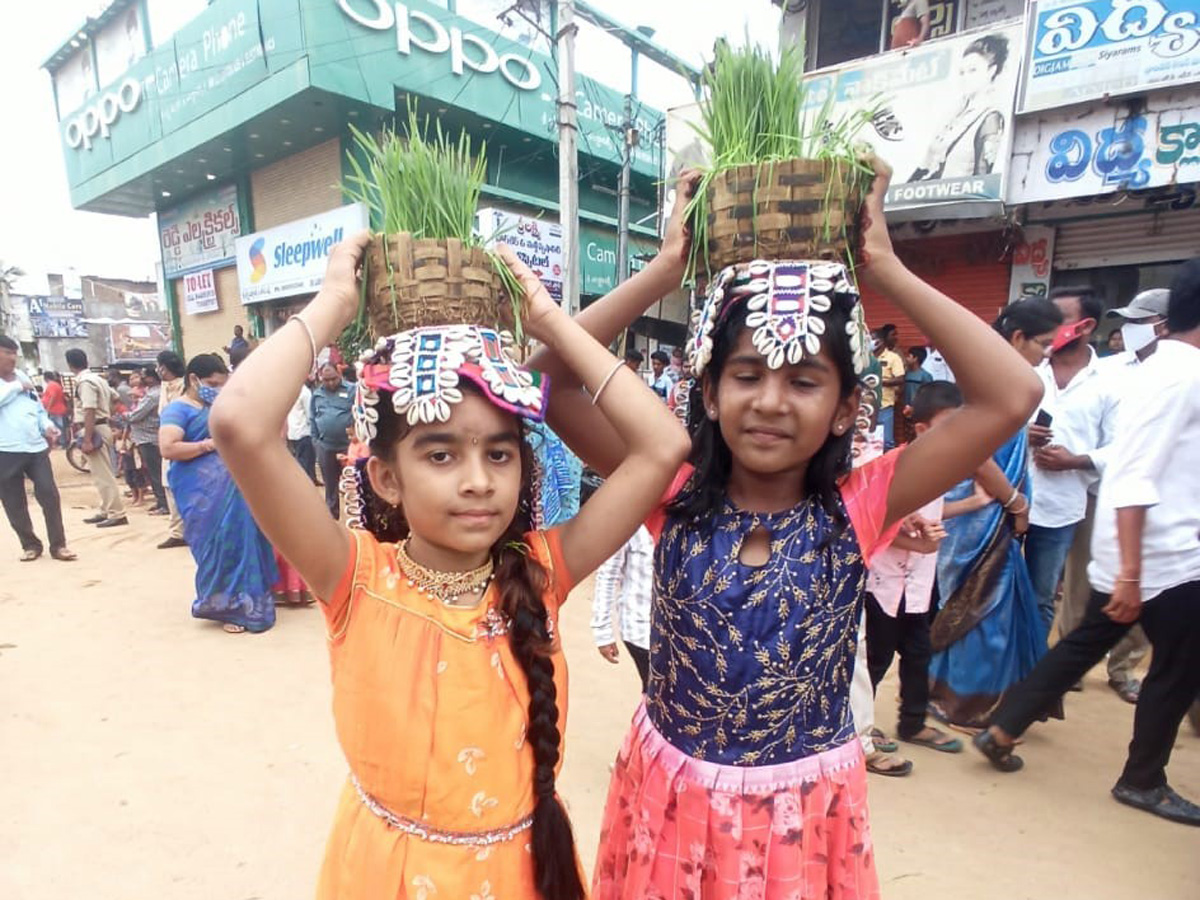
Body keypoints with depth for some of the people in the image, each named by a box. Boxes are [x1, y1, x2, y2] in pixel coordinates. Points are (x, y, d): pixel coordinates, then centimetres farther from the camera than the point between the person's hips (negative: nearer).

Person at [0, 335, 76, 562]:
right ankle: (30, 544, 20)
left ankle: (58, 544, 4)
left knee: (49, 495, -1)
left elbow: (39, 408, 20)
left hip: (36, 447, 4)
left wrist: (47, 425, 2)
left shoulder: (23, 377, 14)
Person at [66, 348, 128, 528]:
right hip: (102, 427, 10)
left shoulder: (84, 382, -15)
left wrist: (87, 439, -23)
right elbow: (116, 398, 25)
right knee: (103, 474, 15)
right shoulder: (97, 378, 13)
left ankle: (117, 514, -4)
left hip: (95, 430, -10)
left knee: (103, 475, -6)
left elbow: (90, 412, -22)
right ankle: (106, 511, 23)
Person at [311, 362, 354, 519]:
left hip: (348, 445, -4)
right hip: (325, 446, 4)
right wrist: (315, 439, 10)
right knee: (330, 484, 15)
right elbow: (312, 418, 14)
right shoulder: (316, 394, 7)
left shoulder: (351, 390, -7)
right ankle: (332, 516, 28)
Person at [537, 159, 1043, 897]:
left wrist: (886, 270, -19)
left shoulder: (855, 511, -14)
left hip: (806, 812, 0)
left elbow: (1013, 396, -21)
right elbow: (550, 377, -20)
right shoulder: (676, 496, -14)